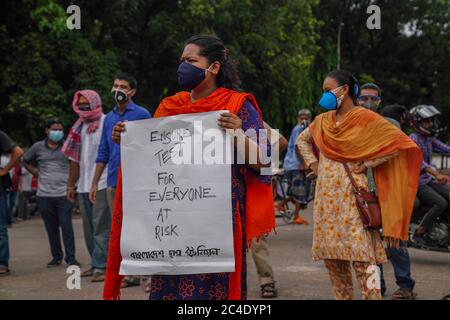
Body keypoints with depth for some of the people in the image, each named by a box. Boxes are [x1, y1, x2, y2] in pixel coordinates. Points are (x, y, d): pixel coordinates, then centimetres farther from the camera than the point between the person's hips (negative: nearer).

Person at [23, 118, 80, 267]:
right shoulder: (38, 147, 6)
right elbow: (25, 160, 21)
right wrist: (36, 173, 9)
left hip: (63, 193, -2)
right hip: (44, 194, 2)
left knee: (66, 226, -6)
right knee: (51, 228, 8)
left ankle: (70, 258, 0)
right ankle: (56, 257, 18)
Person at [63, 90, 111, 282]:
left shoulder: (106, 123, -4)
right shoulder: (79, 127, 17)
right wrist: (70, 185, 19)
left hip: (102, 184, -7)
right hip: (83, 186, 7)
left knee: (101, 227, -9)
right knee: (89, 228, 9)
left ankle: (100, 266, -9)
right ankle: (96, 264, 15)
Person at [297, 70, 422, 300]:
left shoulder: (365, 118, -6)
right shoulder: (323, 121, 12)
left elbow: (400, 142, -11)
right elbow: (302, 140, 31)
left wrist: (367, 164, -10)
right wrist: (313, 163, 13)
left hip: (352, 195, -6)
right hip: (326, 197, 6)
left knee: (361, 256, -11)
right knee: (331, 256, 8)